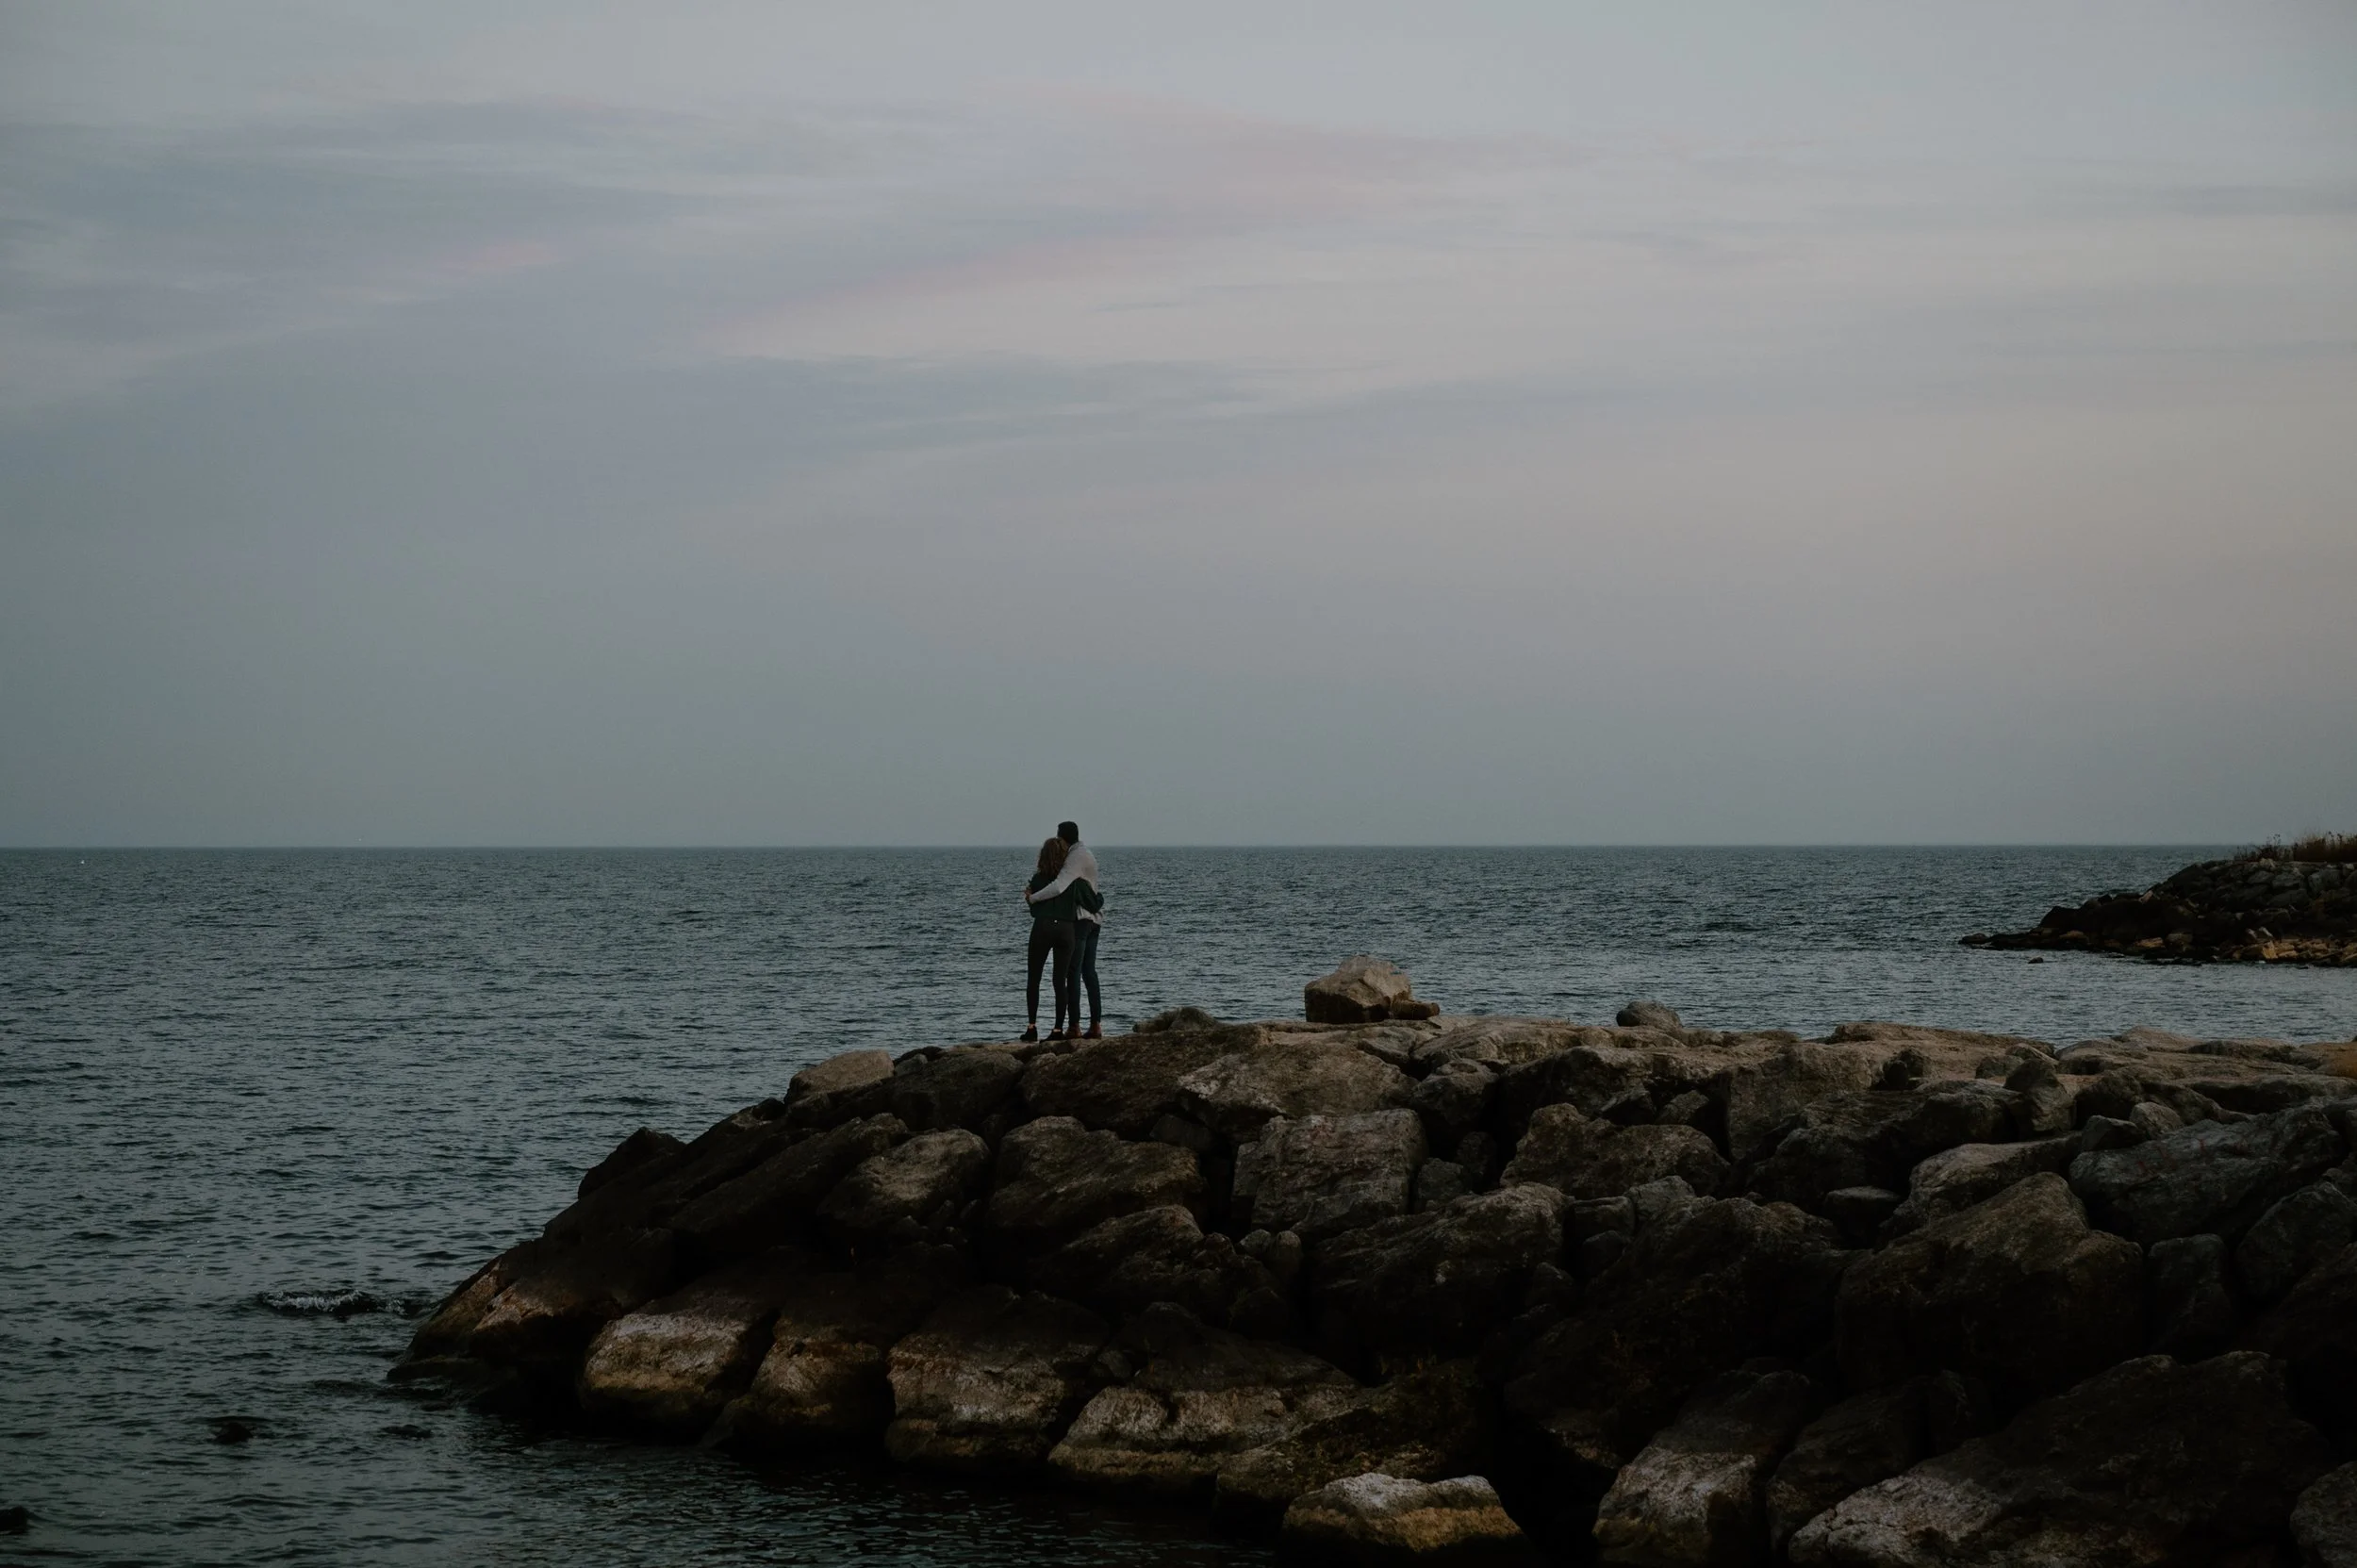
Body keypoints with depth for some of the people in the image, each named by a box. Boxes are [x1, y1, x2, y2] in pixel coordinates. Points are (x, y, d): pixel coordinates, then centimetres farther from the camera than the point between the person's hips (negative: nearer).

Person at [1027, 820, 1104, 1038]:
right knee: (1089, 972, 11)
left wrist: (1033, 897, -14)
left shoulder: (1076, 857, -14)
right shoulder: (1085, 854, 18)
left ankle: (1075, 1027, -11)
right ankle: (1095, 1026, 8)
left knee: (1073, 972, -8)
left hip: (1080, 919, -10)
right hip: (1094, 918, 10)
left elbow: (1059, 886, -26)